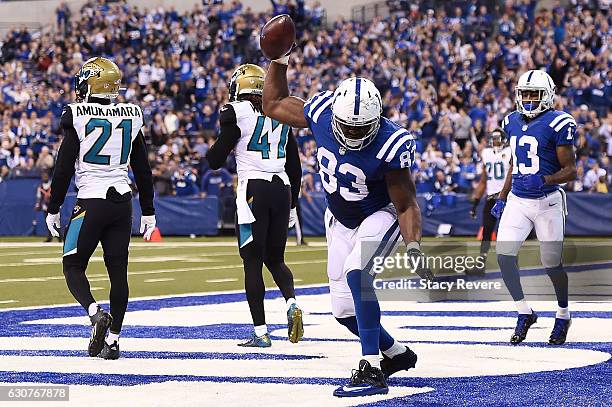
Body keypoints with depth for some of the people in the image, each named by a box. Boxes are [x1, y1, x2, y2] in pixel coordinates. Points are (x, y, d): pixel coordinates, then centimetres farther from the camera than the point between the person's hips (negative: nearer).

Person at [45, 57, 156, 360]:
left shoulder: (77, 116, -7)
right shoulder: (130, 116, 7)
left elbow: (64, 168, -6)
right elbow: (142, 170, 12)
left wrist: (53, 209, 2)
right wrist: (148, 211, 19)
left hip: (91, 202, -4)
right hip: (122, 200, 4)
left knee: (73, 266, 6)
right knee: (118, 272, 7)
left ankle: (96, 313, -19)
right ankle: (113, 339, 6)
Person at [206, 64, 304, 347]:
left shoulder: (236, 113, -3)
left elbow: (215, 160, -1)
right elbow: (295, 166, 16)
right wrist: (292, 205, 22)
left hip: (253, 191, -5)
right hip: (282, 189, 5)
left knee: (253, 262, 1)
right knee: (275, 258, 17)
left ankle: (260, 332, -2)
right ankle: (292, 303, -10)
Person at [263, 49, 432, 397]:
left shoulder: (389, 145, -32)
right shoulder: (321, 112, -20)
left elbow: (406, 205, -25)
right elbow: (274, 105, 0)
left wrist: (414, 245, -39)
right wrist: (279, 61, -7)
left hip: (380, 216, -6)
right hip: (340, 220, 6)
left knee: (355, 273, -33)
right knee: (344, 308, 6)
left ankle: (372, 369, -32)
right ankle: (397, 354, 32)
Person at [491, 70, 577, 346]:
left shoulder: (557, 124, -11)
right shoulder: (513, 123, 9)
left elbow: (570, 170, -11)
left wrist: (543, 180, -27)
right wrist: (502, 198, 18)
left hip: (547, 201, -5)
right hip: (517, 200, 5)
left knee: (552, 263, 2)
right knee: (504, 255, -10)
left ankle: (563, 316, 25)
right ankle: (524, 313, 5)